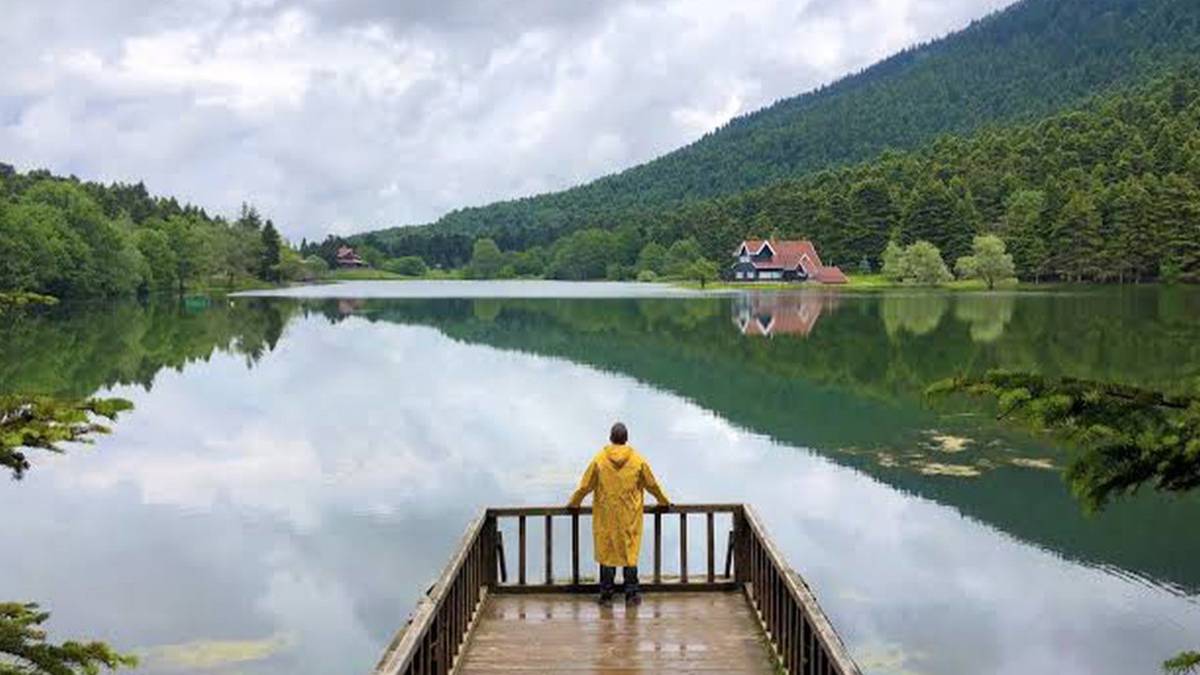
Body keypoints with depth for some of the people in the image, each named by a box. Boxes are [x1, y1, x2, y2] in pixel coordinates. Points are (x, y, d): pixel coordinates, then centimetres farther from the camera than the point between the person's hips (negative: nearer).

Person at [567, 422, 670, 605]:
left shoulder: (599, 459, -5)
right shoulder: (638, 460, -2)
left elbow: (585, 486, 1)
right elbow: (652, 485, 10)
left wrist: (574, 503, 18)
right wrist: (664, 502, 27)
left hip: (606, 516, -1)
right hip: (630, 516, 1)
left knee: (606, 552, 7)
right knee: (630, 552, 7)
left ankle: (606, 594, 9)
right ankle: (632, 593, 7)